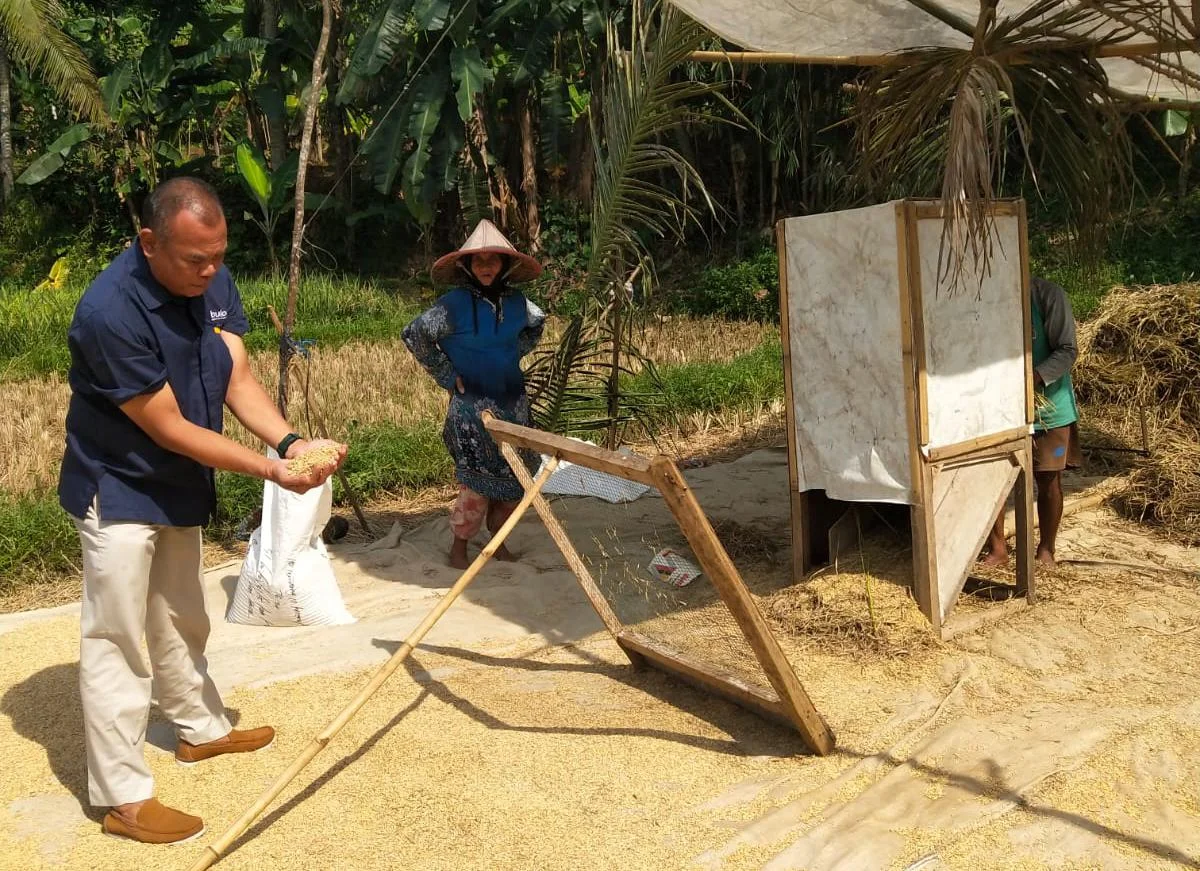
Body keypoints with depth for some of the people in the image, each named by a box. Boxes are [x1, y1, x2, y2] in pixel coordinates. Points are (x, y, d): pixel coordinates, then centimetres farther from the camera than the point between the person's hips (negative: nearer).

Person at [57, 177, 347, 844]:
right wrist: (271, 470, -28)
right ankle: (123, 797, 9)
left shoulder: (212, 282, -8)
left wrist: (292, 441, -28)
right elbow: (170, 428, -27)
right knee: (116, 639, -1)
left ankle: (203, 728, 42)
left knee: (180, 621, 23)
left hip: (178, 487, 8)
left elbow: (238, 378, -11)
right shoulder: (110, 312, -31)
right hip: (118, 491, -8)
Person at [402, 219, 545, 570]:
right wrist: (447, 375, -10)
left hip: (513, 402, 5)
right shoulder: (455, 303, -14)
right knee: (478, 482, -5)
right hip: (472, 405, -5)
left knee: (513, 477, 9)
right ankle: (459, 546, 13)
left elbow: (536, 324, 23)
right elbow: (414, 334, -13)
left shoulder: (516, 302, 1)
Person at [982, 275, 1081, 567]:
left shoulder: (1049, 295, -16)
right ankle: (997, 549, 15)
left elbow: (1067, 351, -17)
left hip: (1048, 406, -3)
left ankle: (1046, 550, 23)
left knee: (1048, 481, 8)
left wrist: (1035, 377, -33)